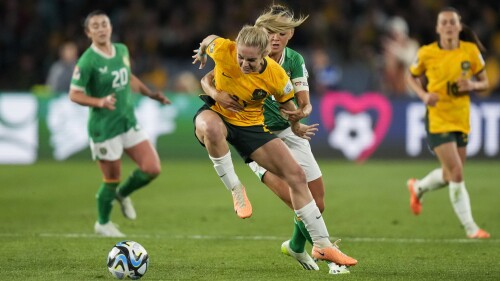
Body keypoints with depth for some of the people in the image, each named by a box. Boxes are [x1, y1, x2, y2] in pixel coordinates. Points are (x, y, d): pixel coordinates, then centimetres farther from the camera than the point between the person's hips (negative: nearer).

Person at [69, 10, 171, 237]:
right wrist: (100, 102, -28)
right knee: (112, 180, 3)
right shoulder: (87, 61, -17)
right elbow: (74, 94, -14)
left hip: (129, 123, 6)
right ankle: (103, 224, 28)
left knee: (152, 169, -3)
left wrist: (152, 95, 16)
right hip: (104, 127, -6)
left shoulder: (122, 51, 4)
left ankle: (123, 194, 27)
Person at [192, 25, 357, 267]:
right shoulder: (223, 50, -27)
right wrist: (202, 52, 21)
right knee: (213, 128, -44)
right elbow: (209, 40, -1)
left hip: (251, 124, 2)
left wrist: (297, 127, 18)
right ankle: (235, 189, -19)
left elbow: (287, 105, 0)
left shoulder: (277, 77, -23)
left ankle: (321, 245, 9)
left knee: (296, 175, -3)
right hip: (215, 113, -2)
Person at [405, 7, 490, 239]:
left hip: (461, 120, 4)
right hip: (437, 120, -4)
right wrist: (424, 95, -11)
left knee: (450, 175, 16)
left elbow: (484, 83, 6)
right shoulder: (427, 53, -9)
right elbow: (411, 77, 8)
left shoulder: (470, 51, -3)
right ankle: (470, 228, -5)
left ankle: (418, 188, 48)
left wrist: (472, 85, -17)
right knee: (457, 173, -14)